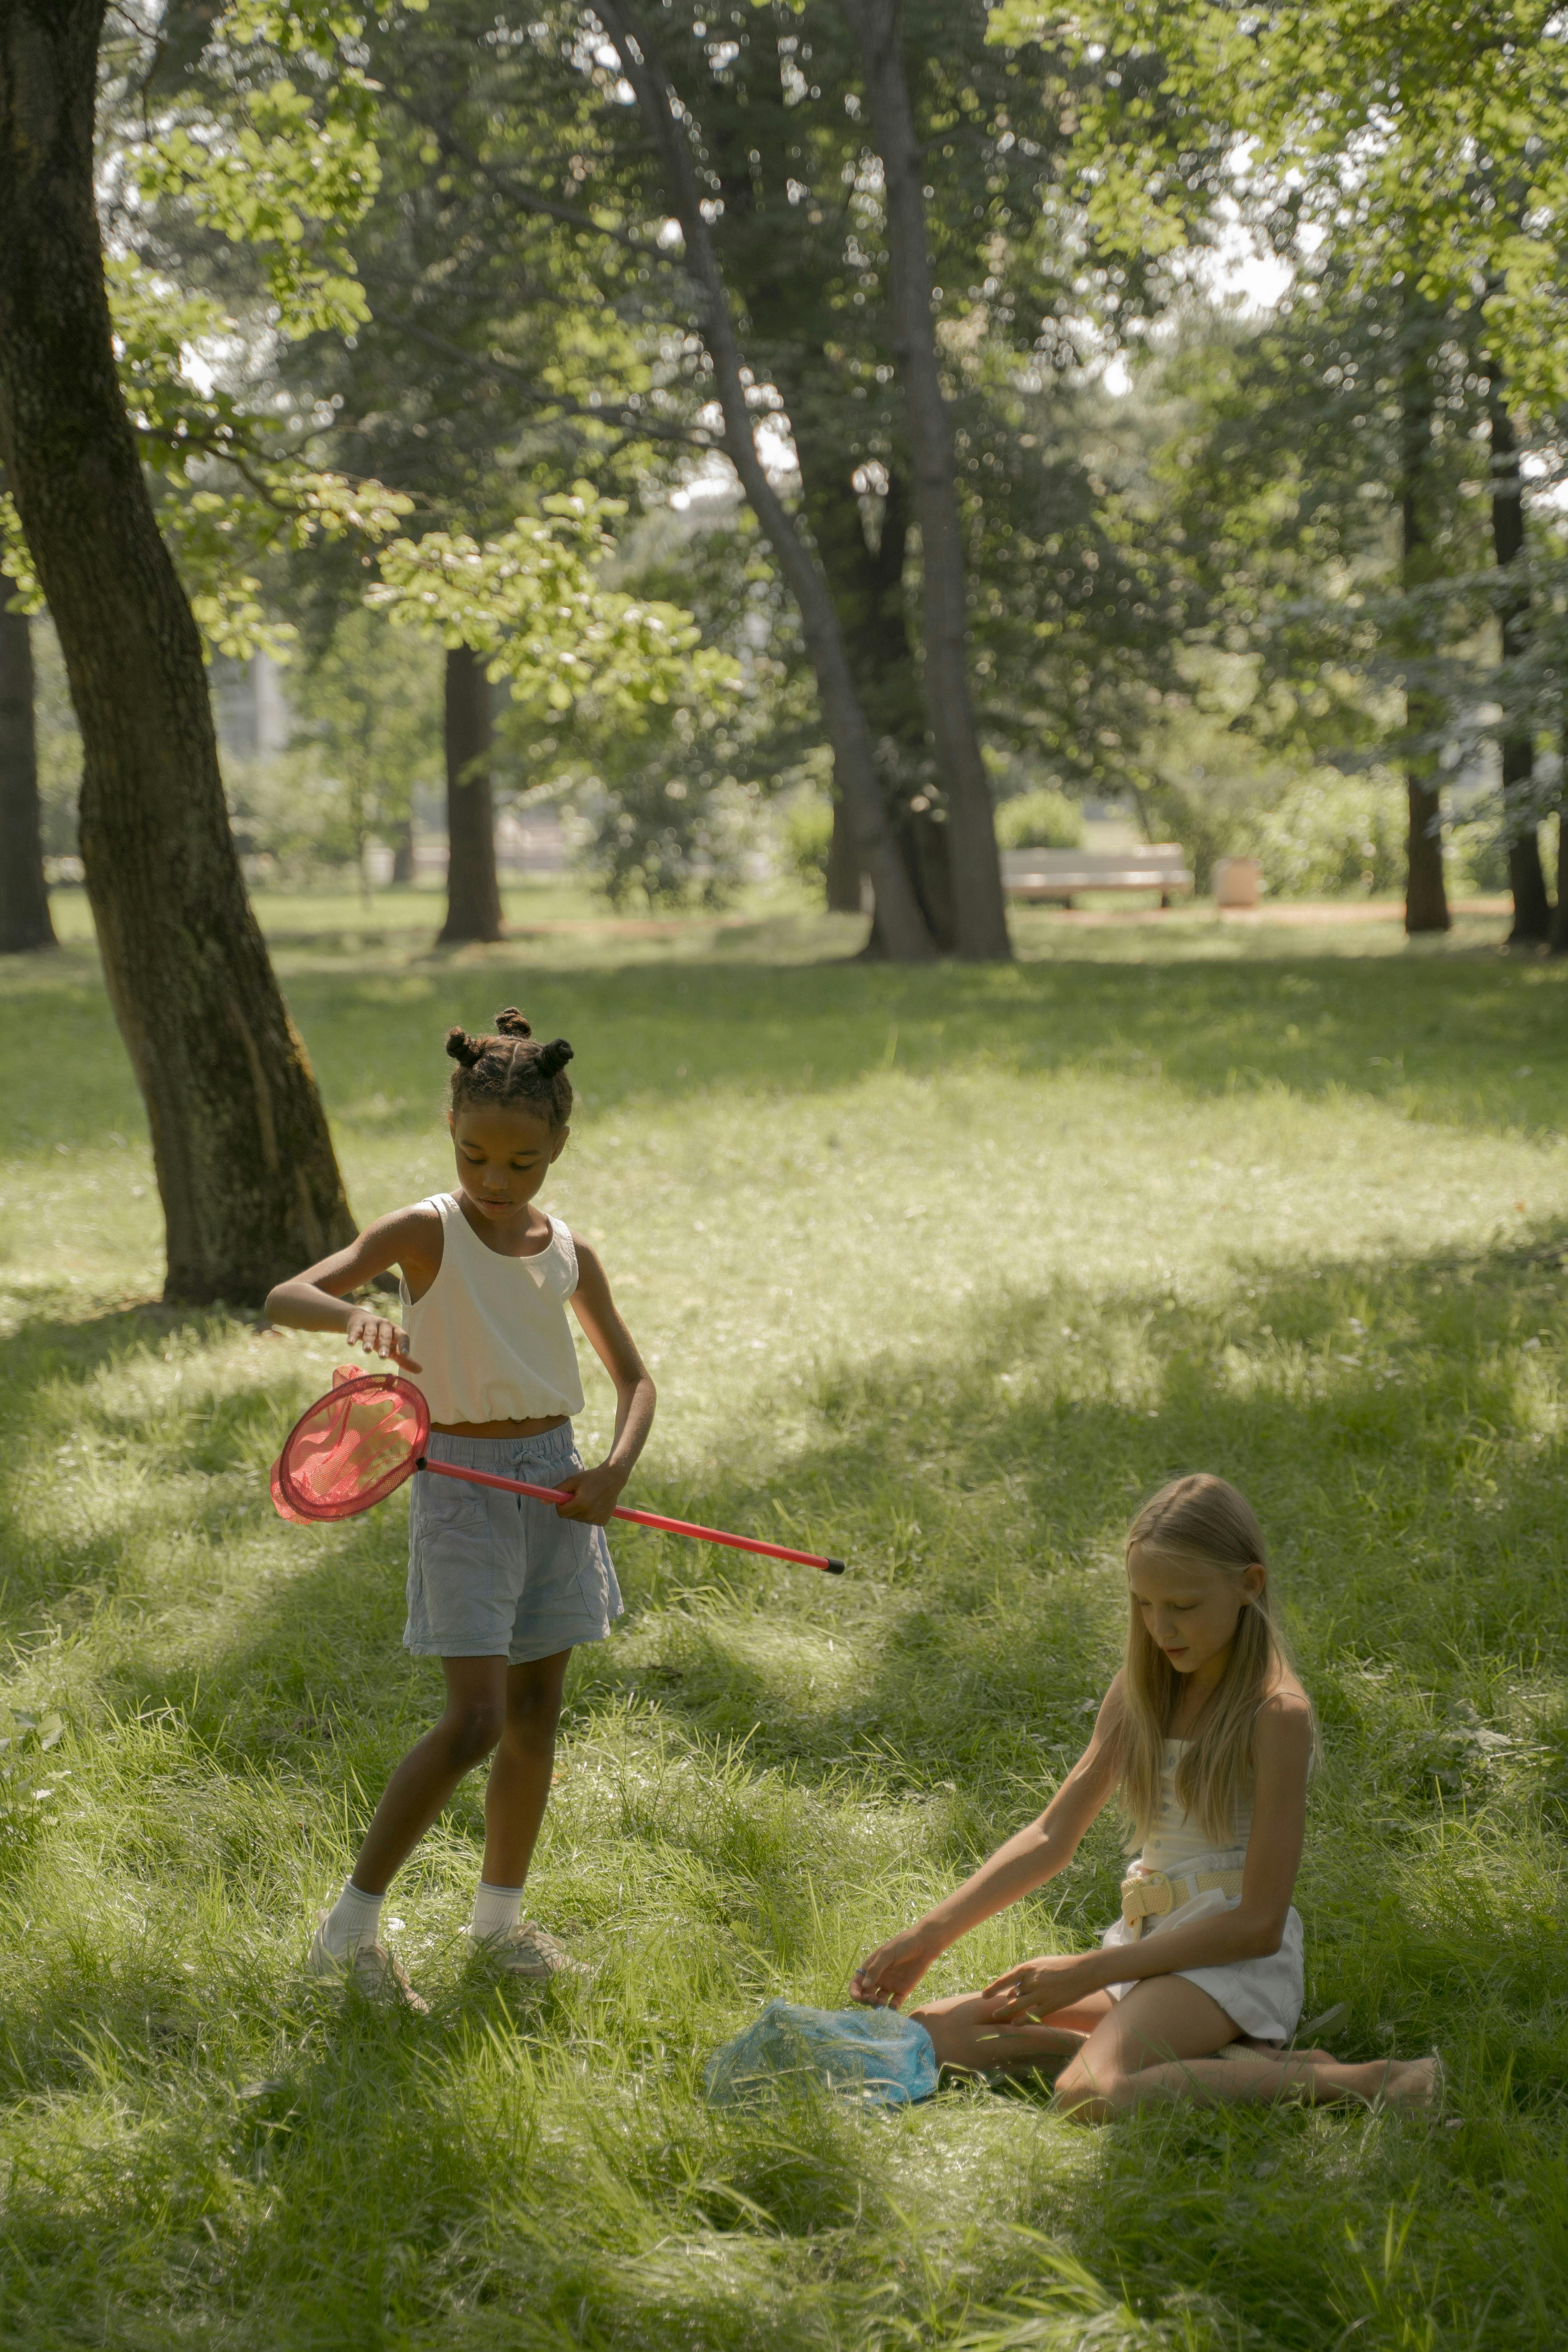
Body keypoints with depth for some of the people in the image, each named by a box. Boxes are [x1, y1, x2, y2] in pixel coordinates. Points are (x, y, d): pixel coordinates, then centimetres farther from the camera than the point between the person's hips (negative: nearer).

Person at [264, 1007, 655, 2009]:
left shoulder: (569, 1253, 3)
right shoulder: (426, 1233, -10)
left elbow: (635, 1377, 13)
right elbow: (285, 1297, -22)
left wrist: (617, 1468, -6)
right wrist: (353, 1314, -43)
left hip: (555, 1484, 5)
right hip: (463, 1481, -5)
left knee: (537, 1716, 11)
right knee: (476, 1720, -12)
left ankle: (501, 1917, 26)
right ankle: (353, 1922, -1)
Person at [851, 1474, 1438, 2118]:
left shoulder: (1275, 1714, -14)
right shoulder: (1138, 1690, 8)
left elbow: (1259, 1923, -15)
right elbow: (1051, 1837, 11)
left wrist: (1089, 1972, -15)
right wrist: (929, 1935, 0)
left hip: (1231, 1957, -8)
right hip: (1146, 1941, 8)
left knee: (1093, 2097, -34)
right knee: (930, 2034, -4)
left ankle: (1351, 2082, -20)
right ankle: (1203, 2060, -9)